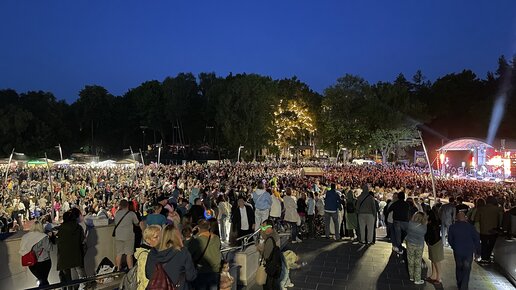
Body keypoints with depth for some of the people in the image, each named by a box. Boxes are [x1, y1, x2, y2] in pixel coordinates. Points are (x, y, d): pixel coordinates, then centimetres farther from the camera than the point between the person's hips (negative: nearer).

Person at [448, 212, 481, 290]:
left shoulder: (452, 227, -5)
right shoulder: (470, 226, -10)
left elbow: (450, 240, 4)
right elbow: (477, 239, -6)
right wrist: (477, 251, 5)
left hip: (457, 251, 2)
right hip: (468, 251, -1)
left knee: (458, 268, 18)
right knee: (466, 270, 6)